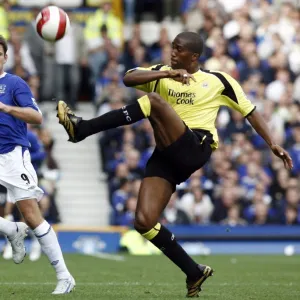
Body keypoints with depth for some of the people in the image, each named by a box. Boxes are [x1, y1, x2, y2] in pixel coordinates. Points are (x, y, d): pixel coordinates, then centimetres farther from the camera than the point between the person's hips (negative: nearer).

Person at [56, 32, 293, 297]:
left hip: (195, 149, -5)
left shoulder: (218, 81, 9)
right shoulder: (162, 74, 16)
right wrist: (166, 73, -16)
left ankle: (82, 129, -30)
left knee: (153, 101, -27)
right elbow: (128, 78, -2)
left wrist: (273, 144, 6)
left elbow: (250, 112, 15)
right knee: (144, 222, -11)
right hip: (166, 156, 5)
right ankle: (195, 273, 5)